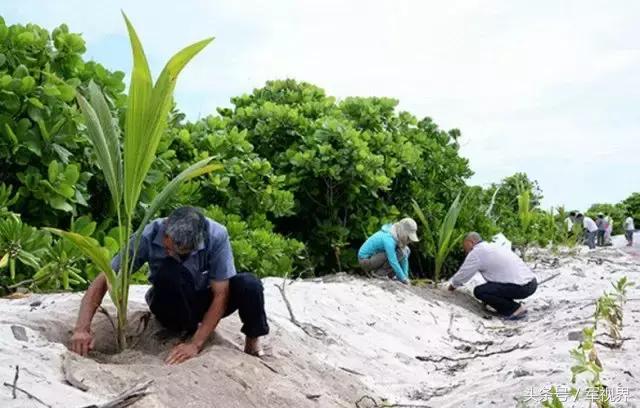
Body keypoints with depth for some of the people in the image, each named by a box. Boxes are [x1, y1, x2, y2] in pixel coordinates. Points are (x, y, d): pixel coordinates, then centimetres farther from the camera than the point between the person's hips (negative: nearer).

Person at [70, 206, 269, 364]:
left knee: (248, 284, -31)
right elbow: (104, 280, -24)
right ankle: (187, 331, -11)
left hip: (206, 301, 0)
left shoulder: (217, 236, -29)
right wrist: (82, 328, -36)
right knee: (169, 272, -35)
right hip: (171, 307, 0)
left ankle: (252, 344, -3)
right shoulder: (148, 236, -27)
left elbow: (220, 294, -25)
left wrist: (195, 344, -32)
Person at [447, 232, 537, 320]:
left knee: (479, 291, -5)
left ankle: (515, 309, -2)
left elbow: (463, 274, 3)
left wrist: (453, 285, 23)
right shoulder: (494, 246, 21)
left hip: (520, 287, -9)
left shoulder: (476, 252, -5)